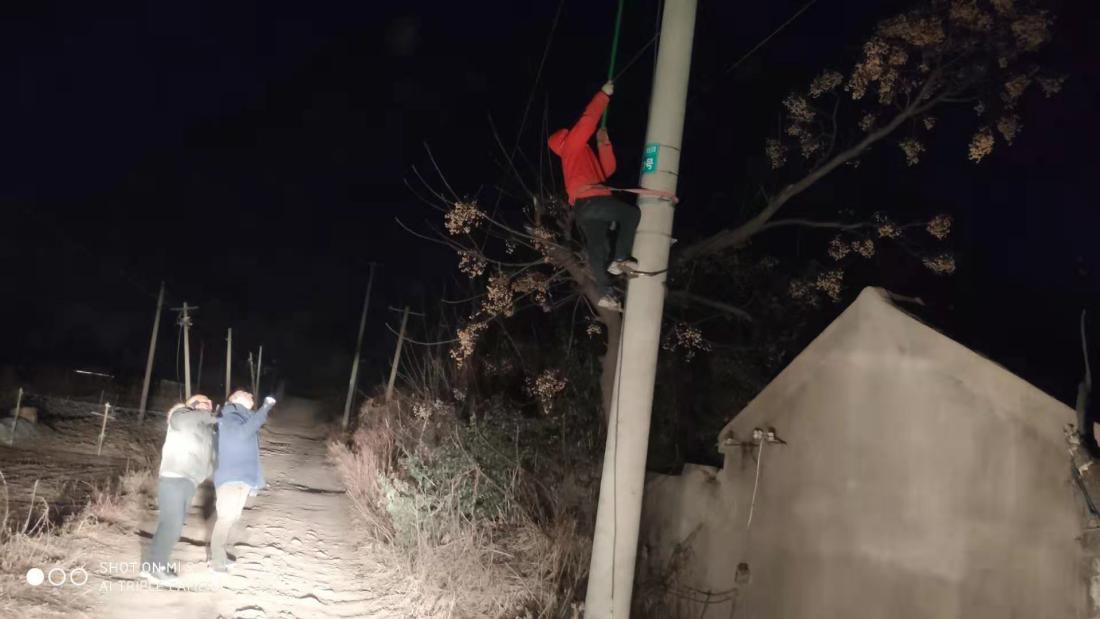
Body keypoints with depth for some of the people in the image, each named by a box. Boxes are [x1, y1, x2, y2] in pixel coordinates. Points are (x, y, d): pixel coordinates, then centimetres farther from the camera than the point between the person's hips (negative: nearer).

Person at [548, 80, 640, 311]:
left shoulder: (580, 156, 36)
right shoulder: (572, 146, 11)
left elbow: (607, 170, 34)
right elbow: (588, 119, 1)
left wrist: (603, 143, 31)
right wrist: (604, 94, 8)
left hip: (582, 209, 9)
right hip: (591, 200, -9)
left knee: (597, 250, -3)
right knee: (632, 212, -2)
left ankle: (606, 293, -14)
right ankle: (620, 259, -12)